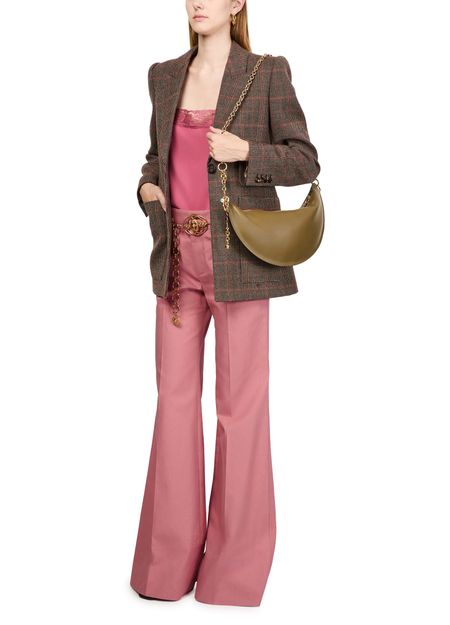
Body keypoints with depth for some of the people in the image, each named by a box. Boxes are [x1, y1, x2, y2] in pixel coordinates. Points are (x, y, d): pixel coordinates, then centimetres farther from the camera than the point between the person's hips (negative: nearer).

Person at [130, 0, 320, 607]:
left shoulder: (268, 73, 0)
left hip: (239, 256, -4)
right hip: (178, 255, 5)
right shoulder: (165, 76, 14)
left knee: (241, 403, -1)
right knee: (174, 398, 5)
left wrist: (246, 152, -17)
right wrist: (149, 187, 3)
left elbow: (305, 162, 0)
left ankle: (238, 558, 13)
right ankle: (171, 558, 17)